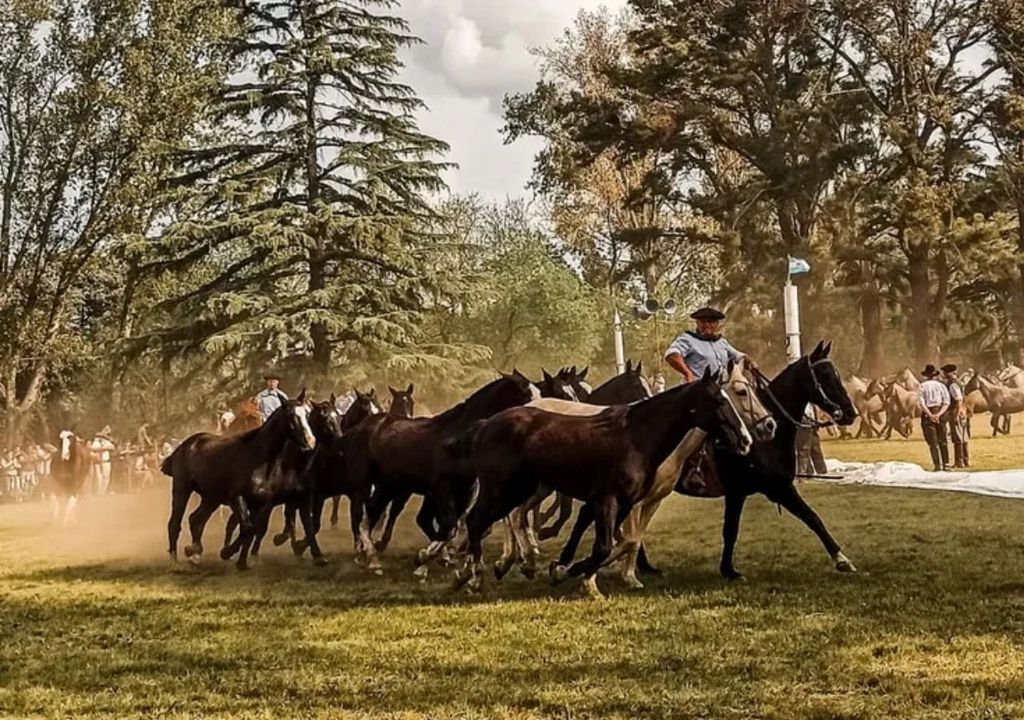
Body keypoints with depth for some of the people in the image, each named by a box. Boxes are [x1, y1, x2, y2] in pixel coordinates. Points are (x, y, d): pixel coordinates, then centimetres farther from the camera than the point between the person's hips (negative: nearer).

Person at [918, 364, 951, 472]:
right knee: (943, 441, 11)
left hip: (927, 414, -2)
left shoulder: (922, 386, 0)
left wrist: (930, 415, -17)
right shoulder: (941, 386, 7)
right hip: (940, 413, 2)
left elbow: (921, 403, -12)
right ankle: (946, 464, 9)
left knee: (933, 442, 0)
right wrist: (939, 414, -13)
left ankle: (937, 465, -5)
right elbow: (946, 403, -4)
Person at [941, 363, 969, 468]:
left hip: (955, 413, -10)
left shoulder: (953, 384, -16)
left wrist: (956, 415, -23)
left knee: (957, 439, -5)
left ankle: (959, 462, -2)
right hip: (962, 413, 10)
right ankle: (966, 461, 19)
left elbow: (959, 400, -22)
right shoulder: (957, 382, 14)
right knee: (963, 439, 13)